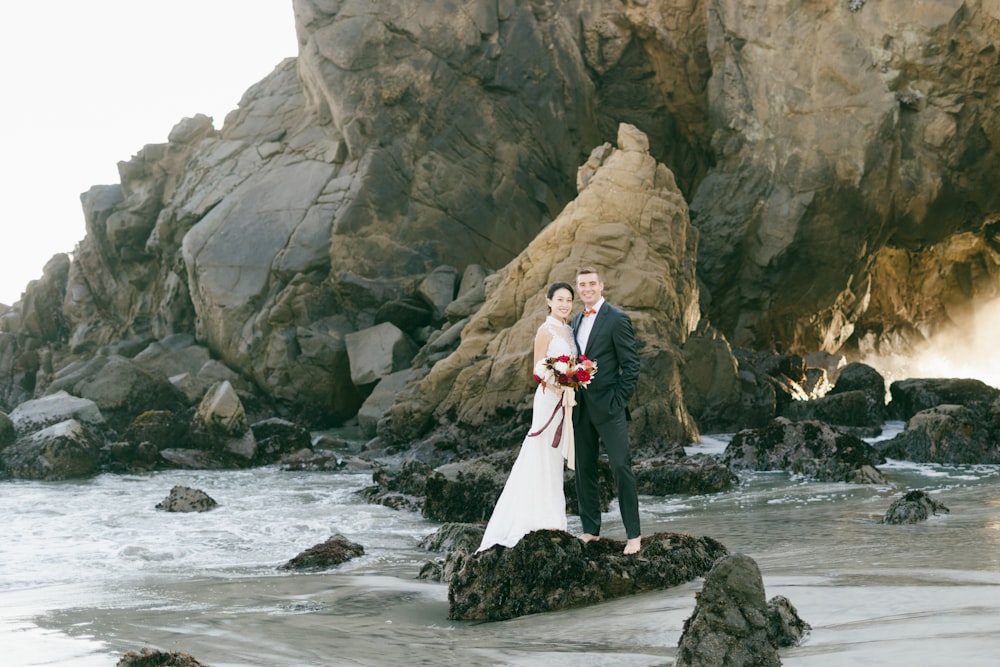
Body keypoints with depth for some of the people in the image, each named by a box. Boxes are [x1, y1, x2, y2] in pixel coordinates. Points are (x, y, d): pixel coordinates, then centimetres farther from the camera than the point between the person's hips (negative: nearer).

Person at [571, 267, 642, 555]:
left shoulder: (617, 319, -7)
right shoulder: (577, 319, 15)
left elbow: (631, 365, -9)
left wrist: (619, 401, -13)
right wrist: (572, 393, 8)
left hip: (608, 407, -7)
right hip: (581, 407, 7)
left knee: (621, 467, -7)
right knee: (584, 469, 10)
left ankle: (633, 534, -2)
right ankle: (590, 529, 19)